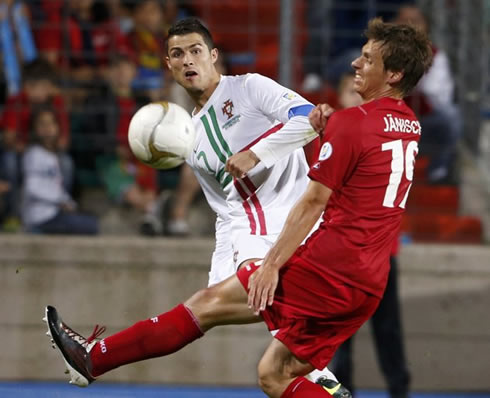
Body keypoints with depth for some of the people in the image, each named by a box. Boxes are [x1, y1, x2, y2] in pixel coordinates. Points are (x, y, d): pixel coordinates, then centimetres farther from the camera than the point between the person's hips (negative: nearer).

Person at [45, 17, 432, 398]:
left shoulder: (354, 122, -10)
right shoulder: (409, 126, 14)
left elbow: (313, 202, -12)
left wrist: (273, 265, -11)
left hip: (327, 265, -8)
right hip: (368, 284, 8)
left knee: (210, 303, -2)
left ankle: (94, 356, 1)